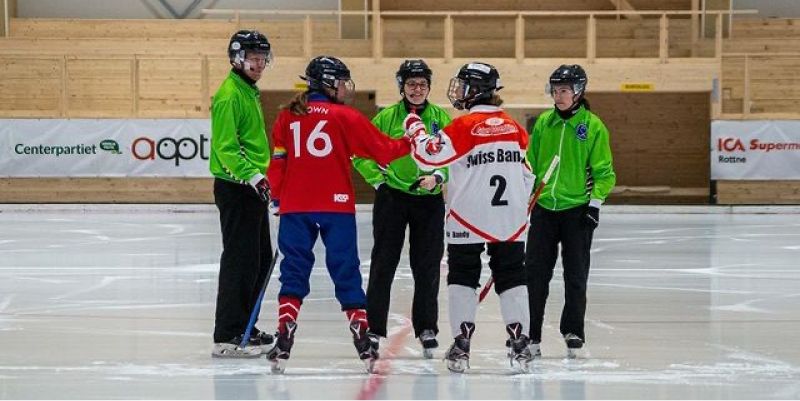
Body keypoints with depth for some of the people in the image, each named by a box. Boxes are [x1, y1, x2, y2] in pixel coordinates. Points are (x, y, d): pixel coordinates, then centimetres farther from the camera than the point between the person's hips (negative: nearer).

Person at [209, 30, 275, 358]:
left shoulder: (250, 93, 17)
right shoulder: (230, 95, -15)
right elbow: (226, 147, -22)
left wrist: (261, 178, 28)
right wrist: (252, 176, -29)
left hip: (252, 188, 10)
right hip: (235, 189, -10)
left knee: (261, 259, 15)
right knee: (240, 261, -10)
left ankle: (243, 327, 24)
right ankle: (227, 337, -9)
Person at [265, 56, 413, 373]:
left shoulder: (287, 116, 7)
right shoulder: (345, 117, -1)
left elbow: (277, 163, 7)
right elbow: (382, 149, 4)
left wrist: (278, 196, 19)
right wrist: (410, 143, 20)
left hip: (294, 206, 2)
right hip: (336, 205, -2)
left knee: (294, 272, 6)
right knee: (346, 273, 6)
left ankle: (284, 338, -6)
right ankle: (364, 338, 5)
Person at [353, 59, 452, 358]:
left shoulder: (441, 118, 3)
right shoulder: (386, 117, 0)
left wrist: (438, 177, -16)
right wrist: (377, 179, -3)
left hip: (429, 200, 1)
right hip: (392, 197, -1)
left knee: (427, 266, 4)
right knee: (383, 263, 0)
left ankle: (427, 329, 14)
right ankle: (373, 328, 6)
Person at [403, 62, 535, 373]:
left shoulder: (464, 126, -12)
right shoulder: (514, 128, 5)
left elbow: (428, 156, -14)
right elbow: (526, 175, 12)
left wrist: (415, 129, 2)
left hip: (468, 219, -4)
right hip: (511, 220, 4)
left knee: (462, 277, 7)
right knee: (511, 277, 9)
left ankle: (461, 345, 3)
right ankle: (519, 344, 4)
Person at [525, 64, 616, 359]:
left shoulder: (593, 125, -4)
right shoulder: (543, 122, 6)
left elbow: (603, 171, -2)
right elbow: (530, 163, 14)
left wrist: (596, 201, -10)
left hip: (577, 209, -3)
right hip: (543, 207, 3)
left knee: (575, 275, 4)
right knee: (535, 271, 0)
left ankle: (573, 331, 15)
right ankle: (531, 334, 6)